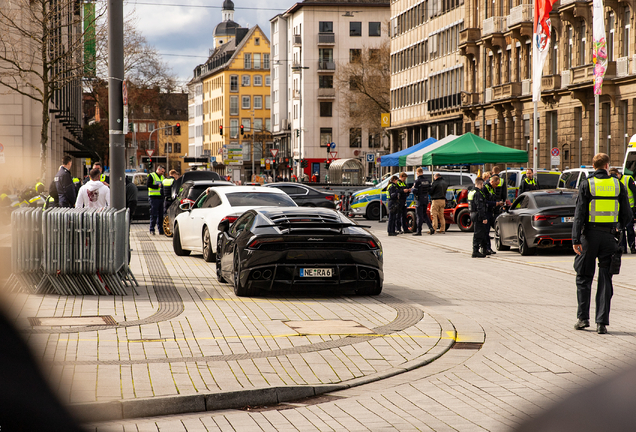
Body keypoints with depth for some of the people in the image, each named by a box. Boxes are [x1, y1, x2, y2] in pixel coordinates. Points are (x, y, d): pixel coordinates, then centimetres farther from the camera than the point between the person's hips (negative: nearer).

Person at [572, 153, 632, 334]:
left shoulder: (586, 185, -4)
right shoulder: (618, 185, 2)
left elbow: (579, 214, -9)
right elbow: (627, 215, 4)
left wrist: (576, 239, -10)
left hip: (590, 236, -1)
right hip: (609, 236, 2)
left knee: (584, 277, 11)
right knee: (605, 280, 5)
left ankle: (583, 317, 8)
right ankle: (602, 322, 2)